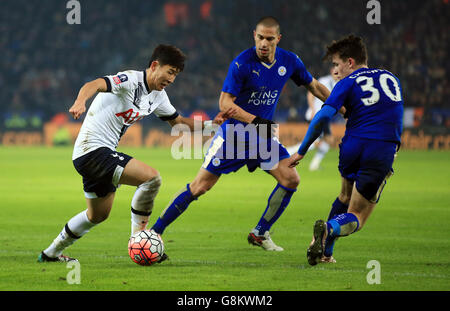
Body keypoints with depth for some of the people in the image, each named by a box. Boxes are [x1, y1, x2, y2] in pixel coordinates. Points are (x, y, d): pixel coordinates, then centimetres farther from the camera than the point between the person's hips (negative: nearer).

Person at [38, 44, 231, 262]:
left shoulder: (158, 96, 11)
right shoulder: (131, 80, -18)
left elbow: (178, 121, 25)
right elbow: (95, 85, -34)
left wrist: (211, 123, 10)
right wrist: (80, 102, -55)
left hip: (103, 154, 10)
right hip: (91, 149, -10)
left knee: (98, 215, 25)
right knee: (151, 177, -22)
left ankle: (51, 253, 41)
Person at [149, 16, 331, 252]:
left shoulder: (289, 62, -3)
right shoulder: (242, 63, -19)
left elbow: (314, 86, 14)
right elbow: (224, 102, -18)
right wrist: (254, 121, -28)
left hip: (263, 135, 5)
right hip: (233, 133, -5)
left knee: (291, 179, -8)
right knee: (200, 186, -9)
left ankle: (260, 234, 7)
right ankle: (154, 231, 0)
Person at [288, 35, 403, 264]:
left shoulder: (348, 83, 3)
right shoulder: (392, 79, 19)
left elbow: (323, 117, -7)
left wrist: (301, 151, -1)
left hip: (352, 148, -1)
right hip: (383, 152, 1)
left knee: (345, 198, 28)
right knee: (356, 217, 5)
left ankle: (325, 252, 23)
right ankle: (329, 229, -27)